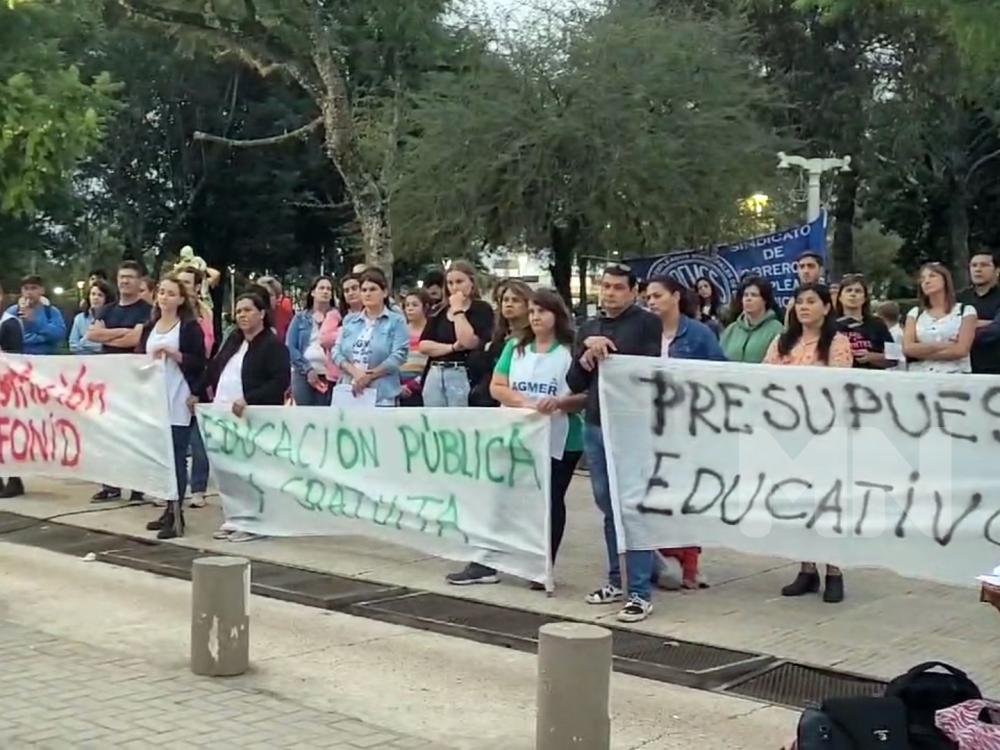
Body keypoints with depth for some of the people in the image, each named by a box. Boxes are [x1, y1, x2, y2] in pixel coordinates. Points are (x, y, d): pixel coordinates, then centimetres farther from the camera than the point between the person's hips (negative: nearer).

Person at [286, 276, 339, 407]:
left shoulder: (338, 318, 9)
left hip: (328, 375, -1)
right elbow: (290, 347, 3)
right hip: (303, 374, 1)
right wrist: (307, 370, -7)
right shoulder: (300, 318, 10)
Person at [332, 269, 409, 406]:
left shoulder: (396, 321, 3)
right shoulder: (349, 320, 16)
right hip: (349, 390, 4)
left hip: (381, 394, -4)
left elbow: (399, 355, -8)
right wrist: (355, 372, -11)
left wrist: (369, 375, -14)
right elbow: (337, 352, 8)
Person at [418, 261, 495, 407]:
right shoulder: (439, 310, 14)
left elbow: (469, 342, -16)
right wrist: (453, 347, -8)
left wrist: (458, 310, -8)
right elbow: (423, 346, 5)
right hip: (435, 376, 6)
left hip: (463, 376, -5)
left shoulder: (481, 309, -1)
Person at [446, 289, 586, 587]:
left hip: (560, 440, -3)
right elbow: (496, 387, 4)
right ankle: (485, 563, 10)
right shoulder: (515, 346, 9)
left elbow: (587, 395, -8)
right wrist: (521, 402, -15)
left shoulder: (572, 350, -3)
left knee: (550, 501, 6)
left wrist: (560, 402, -27)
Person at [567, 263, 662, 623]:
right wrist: (586, 357, -9)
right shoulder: (588, 329, 14)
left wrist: (608, 355, -10)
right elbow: (574, 383, 10)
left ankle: (640, 592, -3)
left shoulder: (647, 323, -3)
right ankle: (615, 579, 25)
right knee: (608, 507, 13)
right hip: (595, 427, 6)